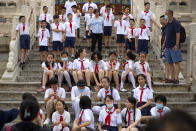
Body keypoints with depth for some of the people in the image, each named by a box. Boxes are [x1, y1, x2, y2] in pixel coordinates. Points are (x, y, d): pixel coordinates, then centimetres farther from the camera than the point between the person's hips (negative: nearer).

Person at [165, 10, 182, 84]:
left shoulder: (176, 23, -10)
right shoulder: (167, 24, 15)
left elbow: (178, 35, -15)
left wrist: (176, 45, -21)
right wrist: (165, 45, 19)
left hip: (174, 47, -9)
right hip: (168, 47, 9)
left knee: (176, 62, -9)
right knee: (170, 63, 9)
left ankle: (176, 79, -12)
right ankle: (172, 79, 13)